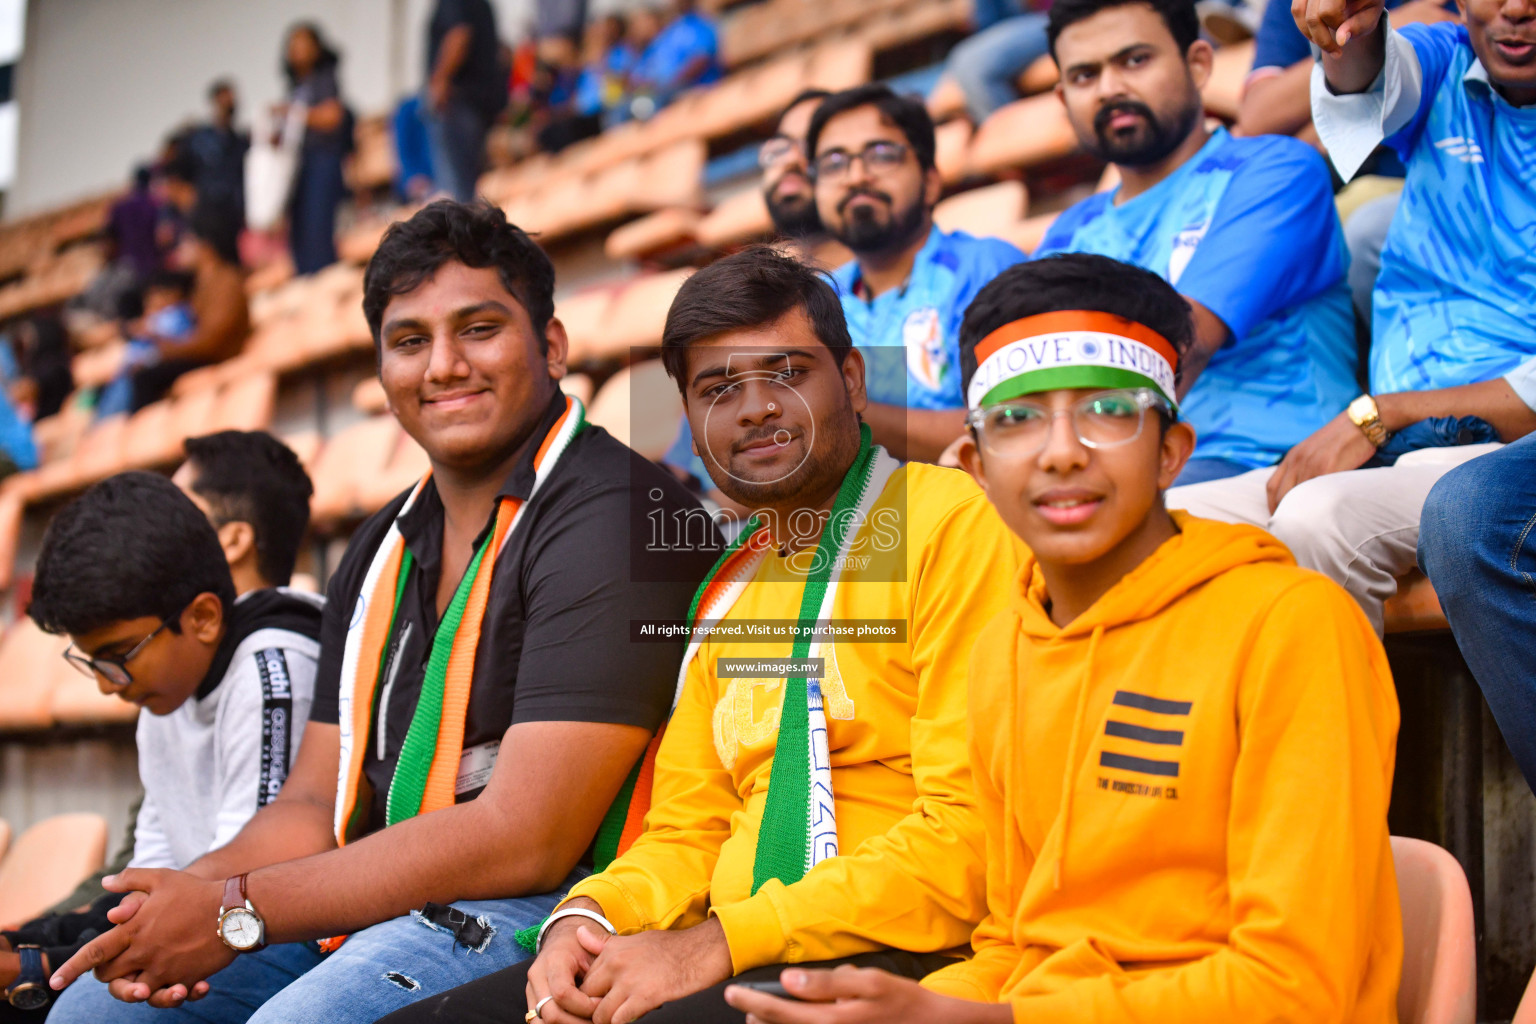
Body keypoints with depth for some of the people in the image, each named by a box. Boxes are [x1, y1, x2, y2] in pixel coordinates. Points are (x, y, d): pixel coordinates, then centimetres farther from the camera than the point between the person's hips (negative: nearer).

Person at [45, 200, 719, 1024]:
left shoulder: (613, 516, -13)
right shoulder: (382, 552, 16)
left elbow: (525, 840, -19)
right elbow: (314, 806, 15)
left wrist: (238, 912, -16)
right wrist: (190, 893, -9)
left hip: (538, 913, -8)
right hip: (376, 908, 8)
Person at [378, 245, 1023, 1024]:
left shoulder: (952, 524, -7)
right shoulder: (729, 587, 20)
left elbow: (970, 837, -15)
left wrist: (720, 944, -17)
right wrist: (590, 916, -2)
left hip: (903, 960, -7)